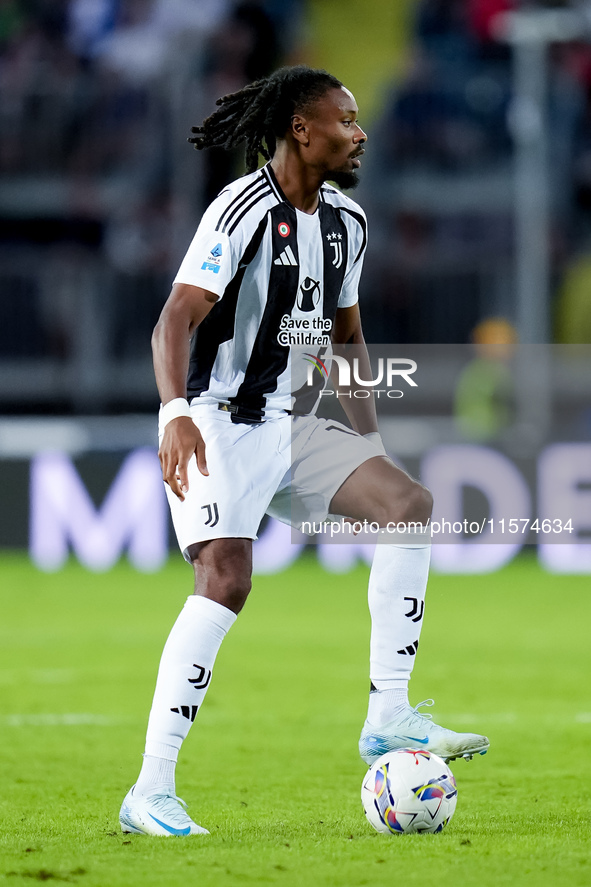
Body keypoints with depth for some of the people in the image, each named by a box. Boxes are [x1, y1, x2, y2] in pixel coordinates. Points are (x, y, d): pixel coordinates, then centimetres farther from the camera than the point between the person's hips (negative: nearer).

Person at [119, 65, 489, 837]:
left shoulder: (346, 222, 10)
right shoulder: (243, 210, -16)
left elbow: (345, 334, 23)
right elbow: (175, 319, -24)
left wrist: (370, 443, 20)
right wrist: (175, 412, -39)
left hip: (293, 426, 8)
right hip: (219, 426, -8)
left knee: (410, 504, -9)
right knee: (226, 580, -21)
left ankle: (388, 717, -6)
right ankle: (150, 794, -19)